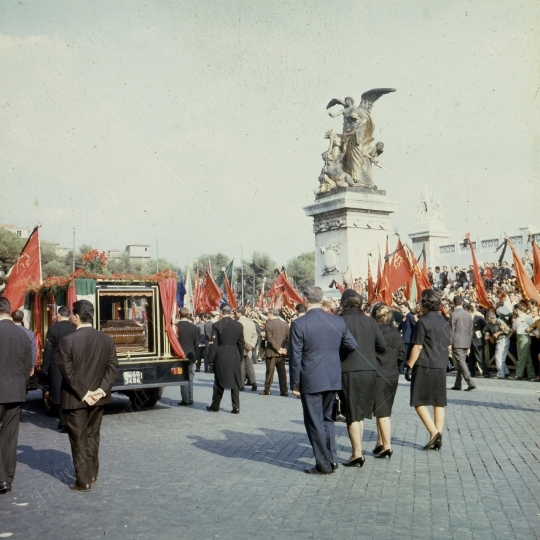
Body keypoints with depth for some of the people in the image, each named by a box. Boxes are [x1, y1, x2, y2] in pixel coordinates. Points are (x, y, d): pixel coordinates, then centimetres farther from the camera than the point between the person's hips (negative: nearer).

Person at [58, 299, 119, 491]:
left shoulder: (67, 340, -14)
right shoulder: (107, 339, -1)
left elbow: (67, 371, -16)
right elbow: (113, 366, -4)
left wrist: (83, 393, -12)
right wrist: (102, 389, -8)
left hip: (74, 399, -4)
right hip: (98, 398, 5)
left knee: (79, 439, 5)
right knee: (92, 436, 19)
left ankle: (83, 481, 8)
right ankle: (92, 474, 27)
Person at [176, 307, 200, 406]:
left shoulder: (175, 327, -8)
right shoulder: (193, 327, -1)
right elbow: (196, 343, 2)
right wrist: (196, 357, 9)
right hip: (191, 356, 2)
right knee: (190, 377, 12)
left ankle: (185, 400, 2)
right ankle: (190, 399, 15)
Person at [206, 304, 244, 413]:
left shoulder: (216, 325, -9)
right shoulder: (238, 325, 1)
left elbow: (213, 344, -9)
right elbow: (241, 343, 6)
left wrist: (211, 358, -2)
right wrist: (240, 357, 14)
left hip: (221, 357, -2)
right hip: (235, 357, 2)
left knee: (219, 382, 9)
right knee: (235, 383, 6)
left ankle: (215, 406, 19)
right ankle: (236, 407, 4)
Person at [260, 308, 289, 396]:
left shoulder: (269, 323, -9)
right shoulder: (284, 324, 6)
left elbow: (270, 338, -16)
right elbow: (288, 338, 3)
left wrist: (278, 349, -13)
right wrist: (284, 348, 0)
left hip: (272, 352, -4)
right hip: (282, 353, 5)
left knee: (270, 372, 4)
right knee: (282, 372, 8)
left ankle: (267, 390, 10)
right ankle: (284, 391, 7)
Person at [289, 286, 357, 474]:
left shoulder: (299, 324, -12)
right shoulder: (338, 321, -1)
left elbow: (295, 357, -11)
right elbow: (352, 345, 4)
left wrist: (295, 384, -2)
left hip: (311, 380, -5)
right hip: (333, 379, 5)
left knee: (315, 422, 6)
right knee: (326, 418, 21)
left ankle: (324, 464, 12)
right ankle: (332, 458, 21)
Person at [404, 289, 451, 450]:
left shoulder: (423, 322, -11)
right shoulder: (444, 322, 10)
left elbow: (417, 347, -14)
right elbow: (448, 346, 15)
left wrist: (409, 366, -10)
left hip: (424, 366, -6)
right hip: (441, 367, 7)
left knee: (419, 401, 2)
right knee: (439, 402, 9)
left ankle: (434, 432, -9)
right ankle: (437, 438, 9)